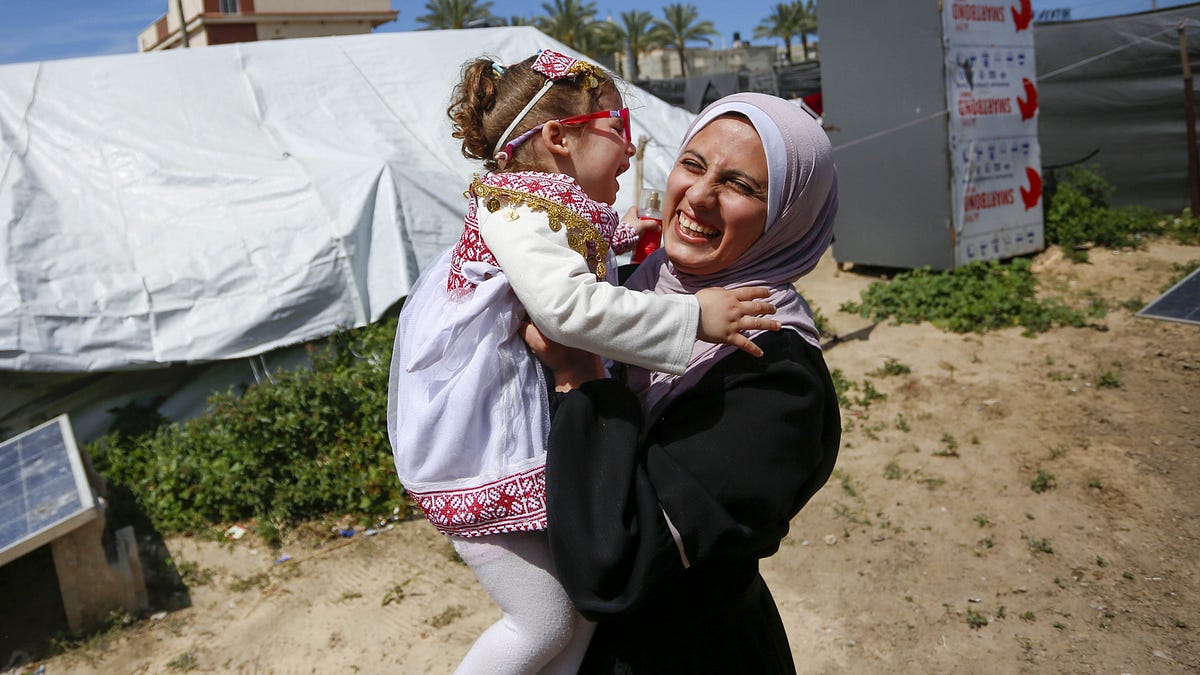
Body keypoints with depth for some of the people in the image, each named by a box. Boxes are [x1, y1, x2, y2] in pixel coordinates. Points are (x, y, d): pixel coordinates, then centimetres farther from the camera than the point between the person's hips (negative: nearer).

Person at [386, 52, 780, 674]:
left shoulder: (578, 224, 13)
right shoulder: (514, 208, -18)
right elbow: (568, 307, -34)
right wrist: (693, 317, -31)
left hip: (540, 440, 9)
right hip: (481, 454, -9)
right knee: (547, 620, -1)